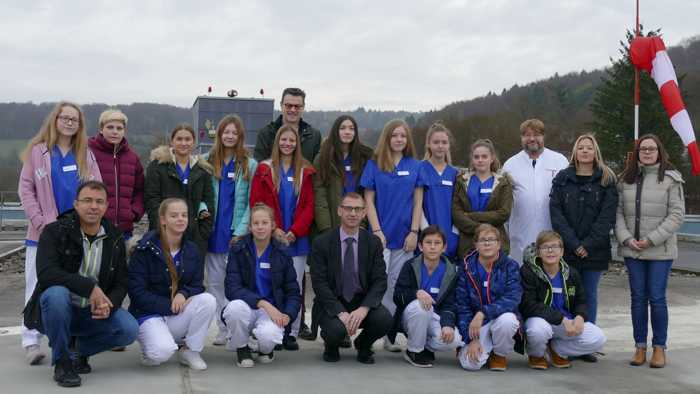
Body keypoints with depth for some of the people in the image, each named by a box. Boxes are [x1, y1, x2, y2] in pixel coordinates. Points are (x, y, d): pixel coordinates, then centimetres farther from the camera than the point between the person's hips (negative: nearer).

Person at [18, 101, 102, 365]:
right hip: (45, 232, -2)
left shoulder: (85, 154, 10)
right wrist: (40, 221, -10)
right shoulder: (37, 150, 3)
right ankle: (32, 341, 0)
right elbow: (26, 189, 0)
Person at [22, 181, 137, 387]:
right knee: (57, 294, -36)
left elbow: (121, 283, 2)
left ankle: (78, 349, 8)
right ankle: (62, 362, -15)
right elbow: (46, 273, -25)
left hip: (93, 312, 3)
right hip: (58, 309, -3)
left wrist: (109, 304, -21)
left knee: (129, 329, -22)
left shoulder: (115, 239, 2)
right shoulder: (54, 232, -10)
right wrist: (89, 286, -31)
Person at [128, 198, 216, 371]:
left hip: (179, 315, 4)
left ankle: (190, 350, -6)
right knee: (162, 352, -33)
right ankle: (149, 342, 5)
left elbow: (197, 285, 5)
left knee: (208, 300, -24)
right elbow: (136, 291, -12)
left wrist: (183, 294, -20)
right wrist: (171, 306, -18)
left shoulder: (191, 250, 6)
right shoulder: (145, 249, -8)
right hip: (149, 314, -4)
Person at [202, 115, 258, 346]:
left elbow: (252, 201, -1)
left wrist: (241, 230, -9)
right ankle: (224, 329, 13)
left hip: (238, 233, -3)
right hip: (214, 231, 3)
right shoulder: (207, 162, 8)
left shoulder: (250, 165, 2)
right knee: (216, 282, 6)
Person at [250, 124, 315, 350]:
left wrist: (295, 231, -8)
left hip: (297, 238, 1)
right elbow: (256, 203, 0)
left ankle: (292, 333, 8)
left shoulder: (305, 172, 8)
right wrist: (274, 230, -10)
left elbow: (309, 205, 3)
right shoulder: (264, 170, 5)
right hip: (271, 238, -1)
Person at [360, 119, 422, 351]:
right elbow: (369, 200, 0)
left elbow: (417, 202, 6)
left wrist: (414, 232, -3)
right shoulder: (374, 165, 2)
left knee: (398, 287, 5)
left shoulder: (415, 166, 6)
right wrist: (377, 231, -8)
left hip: (405, 236, 2)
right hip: (381, 235, -2)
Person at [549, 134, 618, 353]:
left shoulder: (607, 180, 5)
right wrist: (573, 244, -12)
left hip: (595, 250, 0)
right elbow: (556, 214, -2)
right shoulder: (562, 179, 6)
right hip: (566, 249, 0)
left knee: (590, 295, 7)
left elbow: (607, 217, -4)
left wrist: (588, 245, -13)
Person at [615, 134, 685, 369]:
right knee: (638, 298, 8)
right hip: (632, 250, 3)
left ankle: (659, 348, 12)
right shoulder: (625, 179, 8)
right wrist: (627, 238, -8)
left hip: (660, 251, -3)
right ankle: (640, 347, 18)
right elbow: (618, 212, 7)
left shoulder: (671, 179, -2)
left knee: (657, 298, -1)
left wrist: (652, 239, -13)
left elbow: (677, 214, -6)